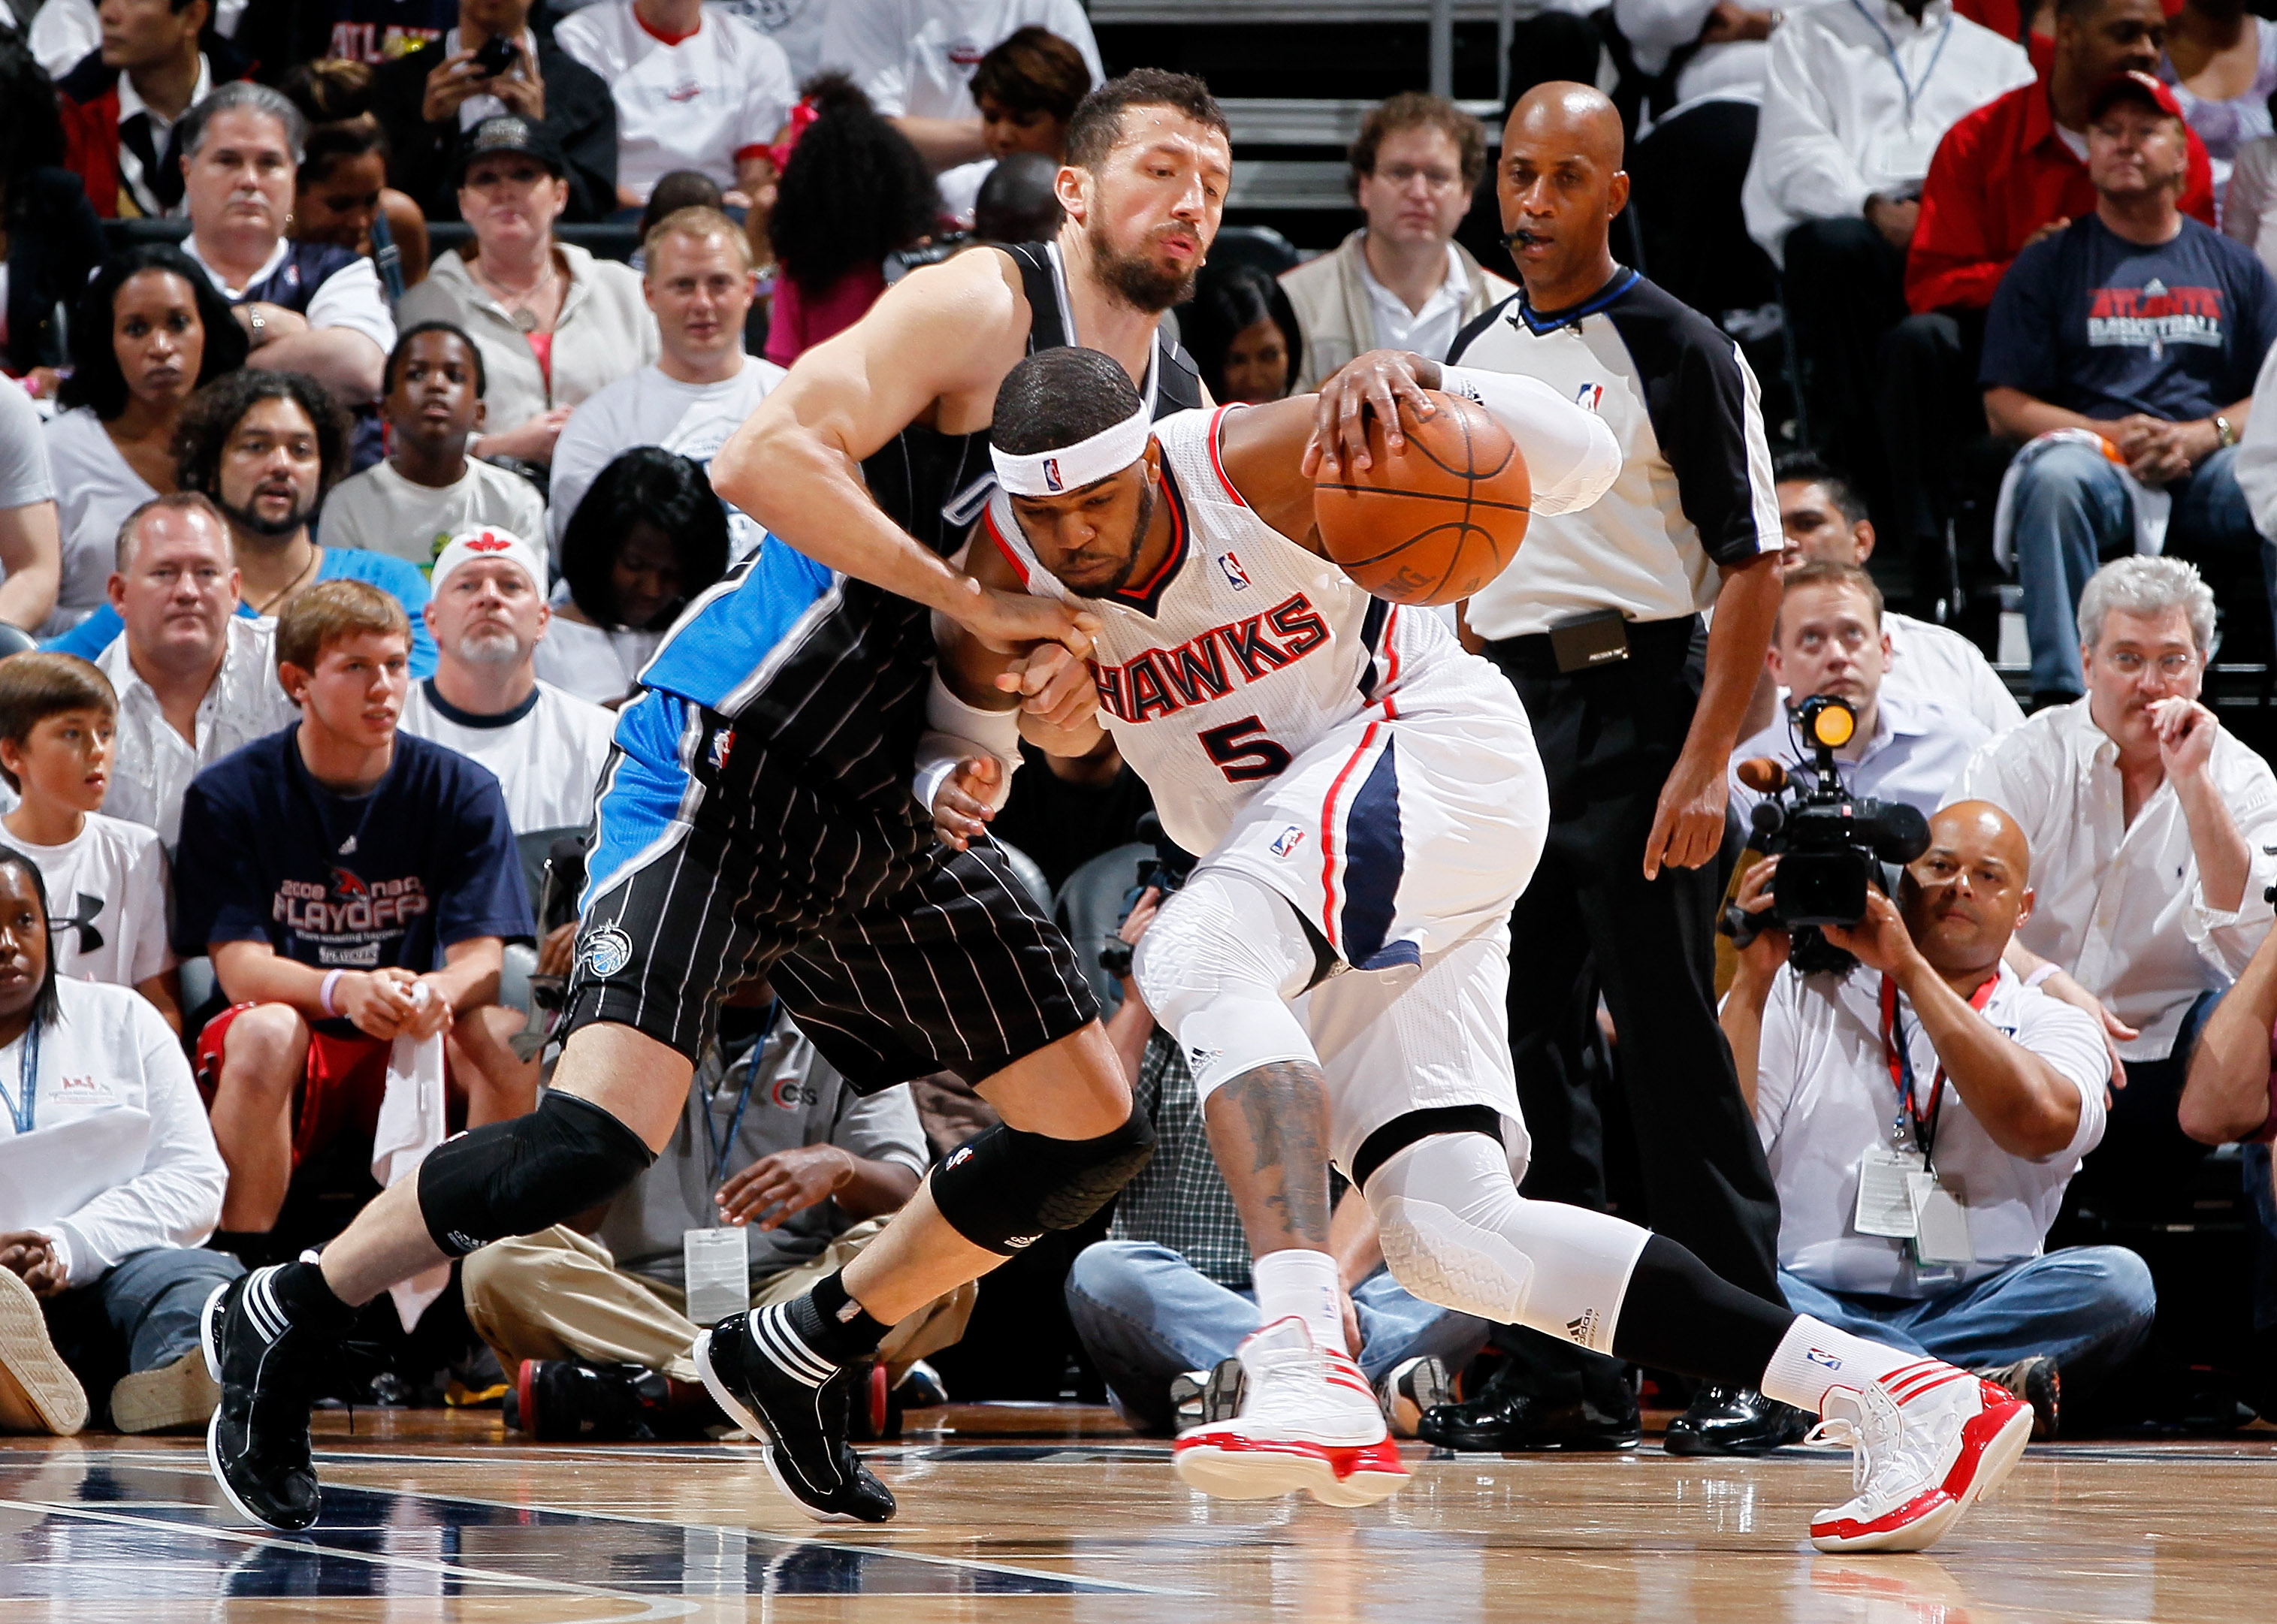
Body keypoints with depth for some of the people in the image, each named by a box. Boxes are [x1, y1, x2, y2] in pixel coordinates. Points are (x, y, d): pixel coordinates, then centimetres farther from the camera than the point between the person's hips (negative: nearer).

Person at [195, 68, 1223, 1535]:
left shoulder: (1182, 408, 10)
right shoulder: (982, 308, -14)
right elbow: (766, 459, -26)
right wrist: (972, 599, -25)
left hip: (888, 812, 8)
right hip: (728, 761, -8)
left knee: (1095, 1136, 7)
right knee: (607, 1132, -22)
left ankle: (799, 1357, 21)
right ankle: (283, 1326, -3)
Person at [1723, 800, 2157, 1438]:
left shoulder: (2053, 1027, 14)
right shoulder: (1799, 996, 13)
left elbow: (2042, 1122, -12)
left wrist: (1911, 968, -11)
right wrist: (1754, 977, -5)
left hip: (1978, 1311, 1)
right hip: (1812, 1303, -1)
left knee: (2118, 1281, -28)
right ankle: (1980, 1388, -40)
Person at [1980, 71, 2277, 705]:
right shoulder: (2048, 266, 17)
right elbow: (2005, 407, 9)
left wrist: (2204, 435, -7)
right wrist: (2110, 434, -8)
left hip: (2207, 464, 1)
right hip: (2098, 459, -1)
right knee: (2054, 477, -38)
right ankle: (2061, 697, -43)